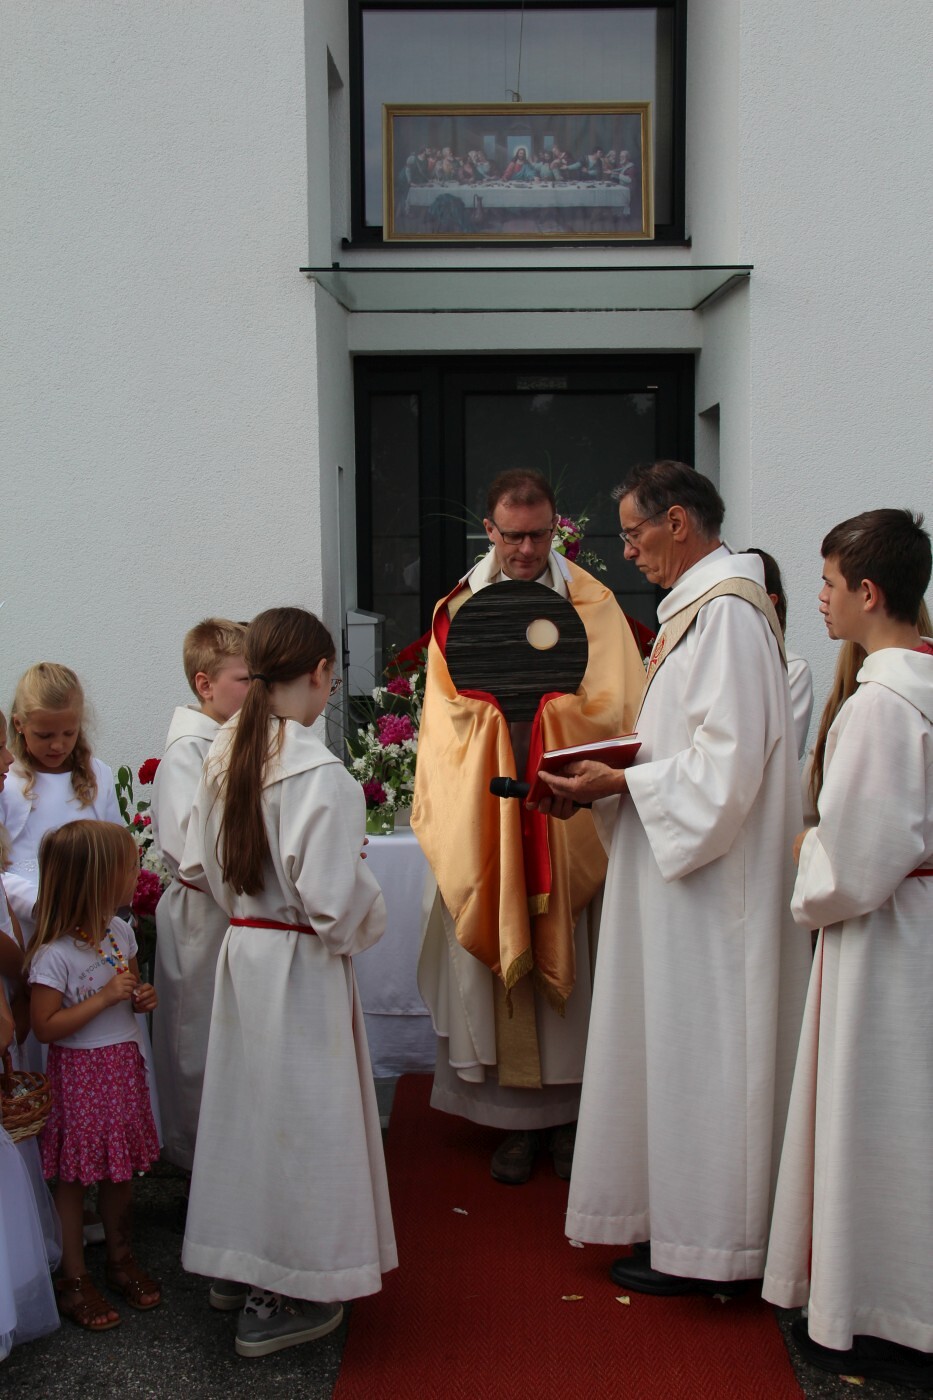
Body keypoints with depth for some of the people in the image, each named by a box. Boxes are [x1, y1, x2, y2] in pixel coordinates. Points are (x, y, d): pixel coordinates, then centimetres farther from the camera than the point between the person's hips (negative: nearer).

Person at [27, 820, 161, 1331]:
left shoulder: (120, 932, 1)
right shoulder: (54, 955, -22)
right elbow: (45, 1027, -21)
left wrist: (144, 997, -4)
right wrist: (104, 998, -26)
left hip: (124, 1066, 7)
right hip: (78, 1074, -7)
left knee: (121, 1170, 18)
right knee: (73, 1177, 6)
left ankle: (120, 1259, 35)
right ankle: (74, 1279, 22)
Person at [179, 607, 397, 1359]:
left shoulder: (224, 754, 0)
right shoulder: (321, 775, -22)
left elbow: (199, 865, 7)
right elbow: (334, 900, -23)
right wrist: (366, 925, -3)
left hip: (241, 953, 7)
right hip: (300, 966, -7)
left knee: (251, 1105, 19)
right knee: (301, 1117, 6)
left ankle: (245, 1265, 35)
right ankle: (281, 1300, 18)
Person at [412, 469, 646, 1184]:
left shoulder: (592, 604, 4)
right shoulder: (458, 611, 9)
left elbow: (614, 709, -3)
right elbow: (446, 718, 4)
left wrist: (532, 698, -16)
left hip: (569, 820, -1)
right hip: (485, 820, 1)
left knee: (569, 958, 3)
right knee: (497, 954, 2)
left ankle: (571, 1111, 16)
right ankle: (521, 1117, 13)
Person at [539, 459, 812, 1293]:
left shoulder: (726, 612, -18)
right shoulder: (700, 606, 13)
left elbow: (728, 762, -24)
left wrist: (622, 783, -17)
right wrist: (609, 779, 6)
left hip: (713, 876, -10)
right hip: (685, 864, 10)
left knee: (699, 1051, 0)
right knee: (679, 1048, 16)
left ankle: (702, 1250, 13)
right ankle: (684, 1216, 28)